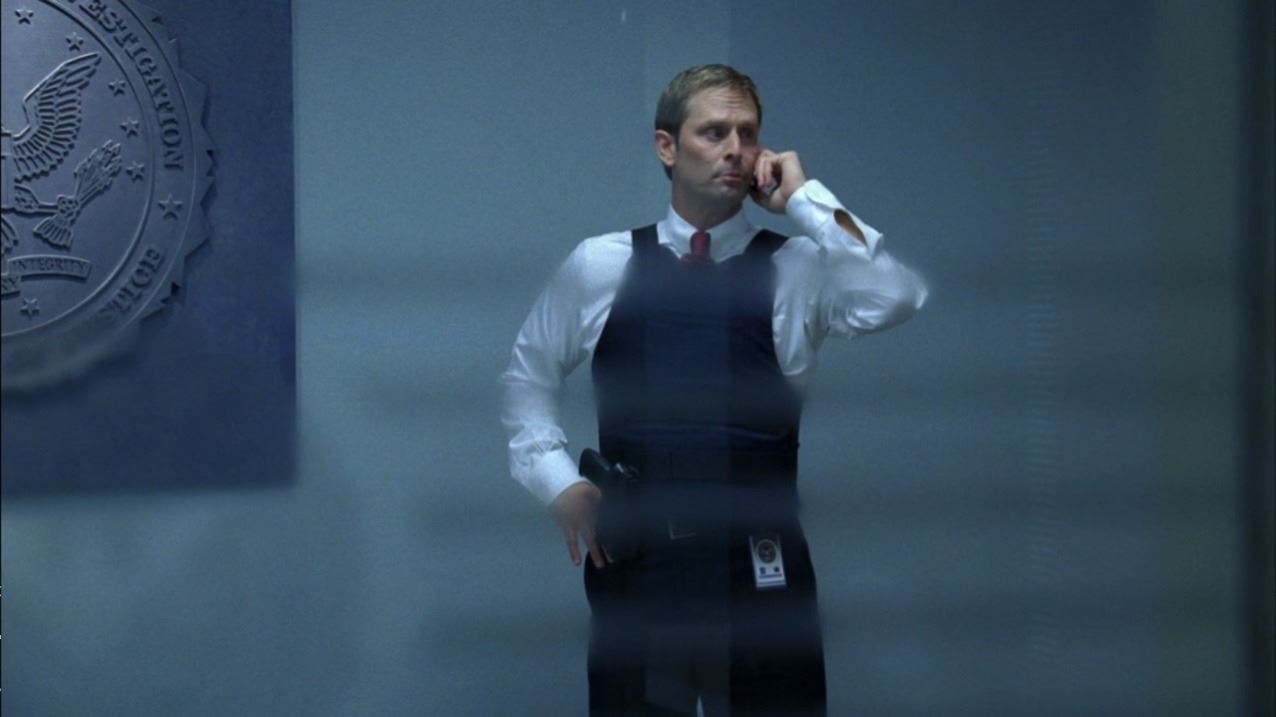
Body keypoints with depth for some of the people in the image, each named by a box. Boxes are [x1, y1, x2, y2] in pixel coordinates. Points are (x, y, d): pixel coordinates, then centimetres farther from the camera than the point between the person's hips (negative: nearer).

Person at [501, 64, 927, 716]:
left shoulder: (797, 270, 0)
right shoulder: (598, 267, 5)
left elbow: (897, 300, -19)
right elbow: (528, 375, 17)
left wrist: (805, 198, -12)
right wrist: (558, 483, 4)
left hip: (759, 569, -1)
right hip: (633, 564, 1)